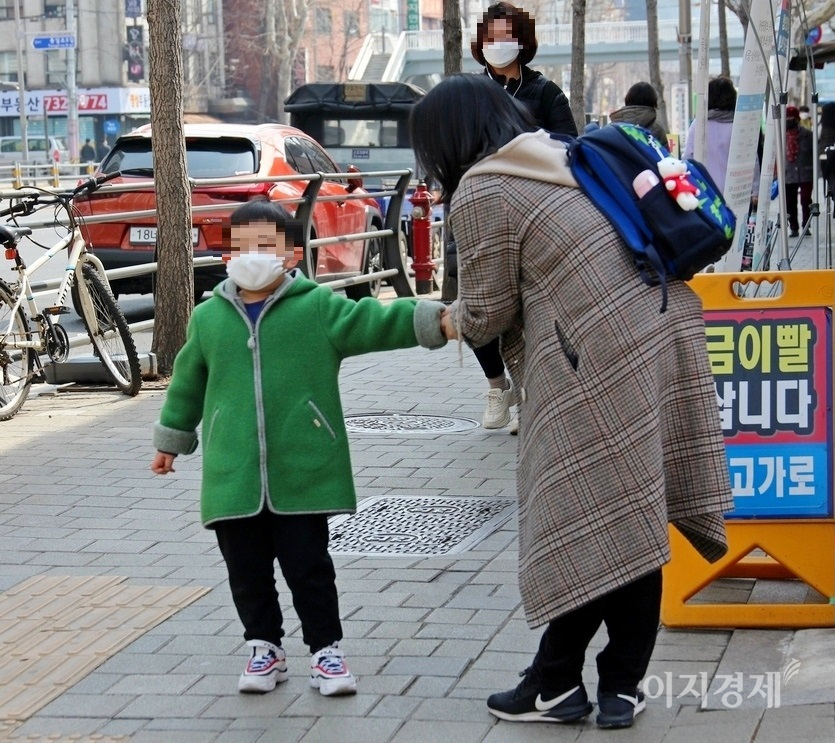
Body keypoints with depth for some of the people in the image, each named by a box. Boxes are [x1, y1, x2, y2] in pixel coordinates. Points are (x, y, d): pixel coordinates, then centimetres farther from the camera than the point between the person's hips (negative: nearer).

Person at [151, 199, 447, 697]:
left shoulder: (319, 307, -3)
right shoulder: (208, 317, 6)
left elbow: (377, 321, -11)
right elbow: (188, 383, 19)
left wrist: (432, 320, -26)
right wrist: (172, 439, 27)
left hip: (303, 474, -3)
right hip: (234, 478, 3)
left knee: (309, 568, 3)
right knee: (248, 572, 10)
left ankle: (325, 649, 17)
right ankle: (265, 647, 27)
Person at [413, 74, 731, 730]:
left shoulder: (481, 193, -5)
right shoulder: (564, 156, 19)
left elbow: (489, 312, 0)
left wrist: (454, 322, 20)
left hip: (600, 367, -8)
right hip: (666, 331, 8)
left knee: (583, 527, 1)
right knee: (634, 520, 10)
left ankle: (557, 685, 11)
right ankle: (621, 685, 15)